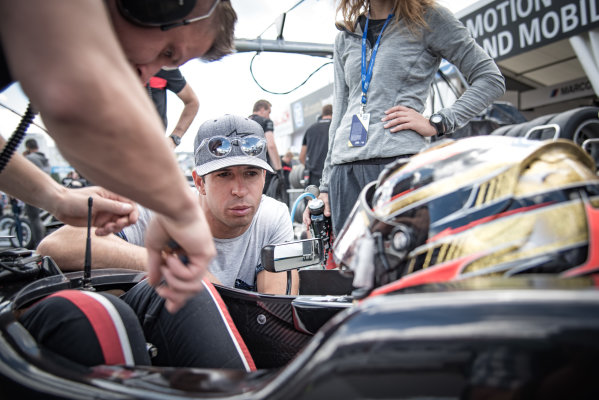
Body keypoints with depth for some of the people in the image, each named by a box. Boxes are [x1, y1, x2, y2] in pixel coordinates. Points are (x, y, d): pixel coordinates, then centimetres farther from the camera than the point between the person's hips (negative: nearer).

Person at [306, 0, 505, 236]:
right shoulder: (345, 38, 22)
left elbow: (491, 79, 6)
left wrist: (436, 123, -6)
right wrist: (325, 186, 15)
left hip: (402, 163, -4)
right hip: (344, 171, 5)